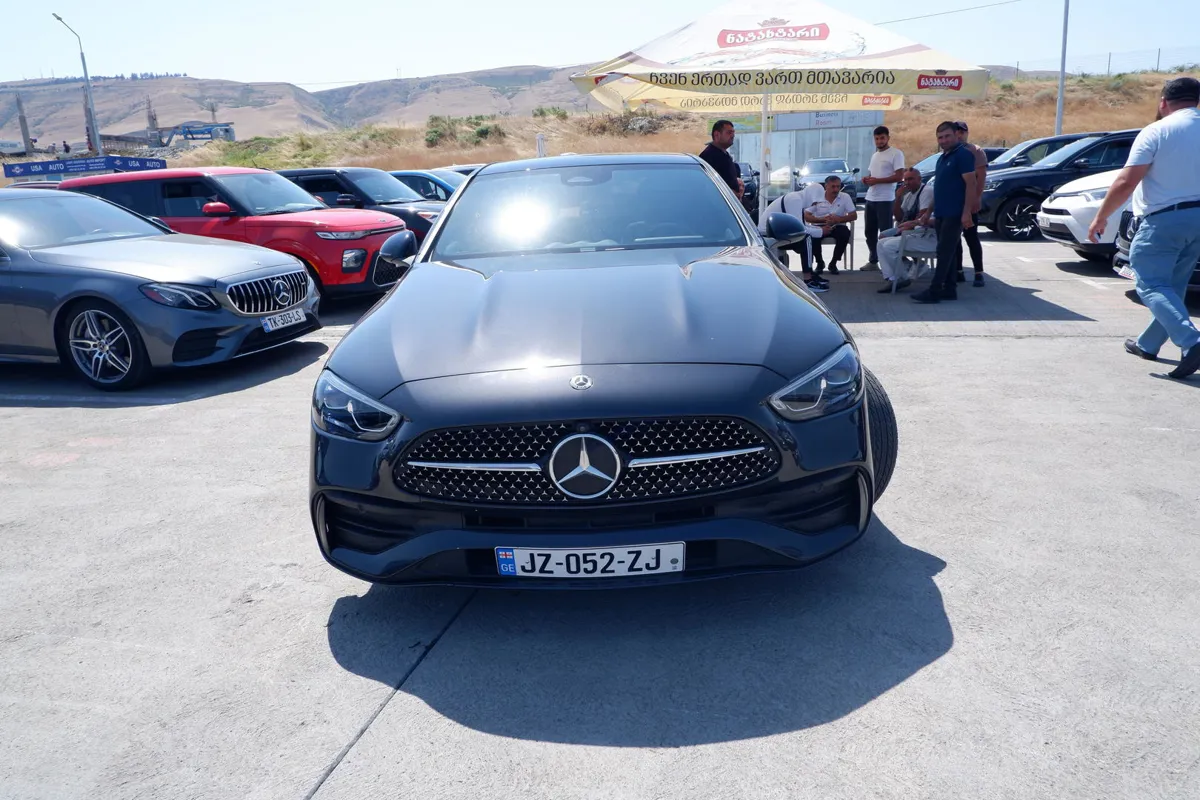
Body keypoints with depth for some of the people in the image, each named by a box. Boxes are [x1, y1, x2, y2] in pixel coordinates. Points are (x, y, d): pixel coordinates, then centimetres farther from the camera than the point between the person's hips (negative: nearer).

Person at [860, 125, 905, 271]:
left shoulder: (896, 154, -7)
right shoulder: (875, 155, 18)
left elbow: (899, 177, -15)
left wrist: (877, 180, -19)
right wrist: (866, 179, 4)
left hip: (885, 199, -8)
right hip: (870, 198, 8)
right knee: (870, 232, 12)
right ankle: (873, 261, 21)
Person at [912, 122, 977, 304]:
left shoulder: (963, 155, -9)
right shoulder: (942, 158, 17)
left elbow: (970, 184, -15)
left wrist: (967, 212, -22)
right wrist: (930, 211, 20)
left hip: (954, 214, -9)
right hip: (941, 213, 9)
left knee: (944, 252, -10)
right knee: (946, 252, 9)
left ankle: (934, 291, -11)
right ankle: (949, 289, 14)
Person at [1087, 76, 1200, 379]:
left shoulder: (1156, 131, -9)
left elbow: (1126, 182, -17)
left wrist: (1101, 217, -8)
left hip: (1164, 219, -7)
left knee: (1152, 286, -5)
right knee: (1172, 286, 17)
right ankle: (1148, 344, 29)